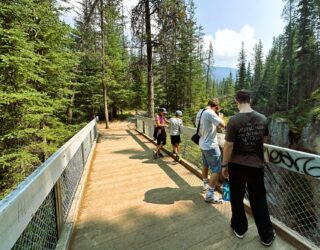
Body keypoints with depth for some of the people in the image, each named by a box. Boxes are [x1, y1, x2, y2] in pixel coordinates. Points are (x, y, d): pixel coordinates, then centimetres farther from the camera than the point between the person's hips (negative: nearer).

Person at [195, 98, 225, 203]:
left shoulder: (200, 112, 6)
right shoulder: (210, 113, -22)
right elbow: (222, 125, -22)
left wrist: (217, 116, 10)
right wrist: (220, 117, -3)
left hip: (203, 144, 10)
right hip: (211, 145, -9)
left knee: (205, 165, 24)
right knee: (216, 170, -1)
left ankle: (205, 184, 42)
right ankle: (210, 195, 3)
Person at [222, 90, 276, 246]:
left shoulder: (234, 120, -17)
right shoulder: (262, 119, -3)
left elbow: (228, 146, -15)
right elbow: (263, 140, 13)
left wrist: (224, 165, -3)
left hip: (237, 165, -3)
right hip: (256, 165, 4)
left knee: (237, 198, 16)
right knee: (259, 200, 17)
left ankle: (239, 229, 34)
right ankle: (267, 235, 31)